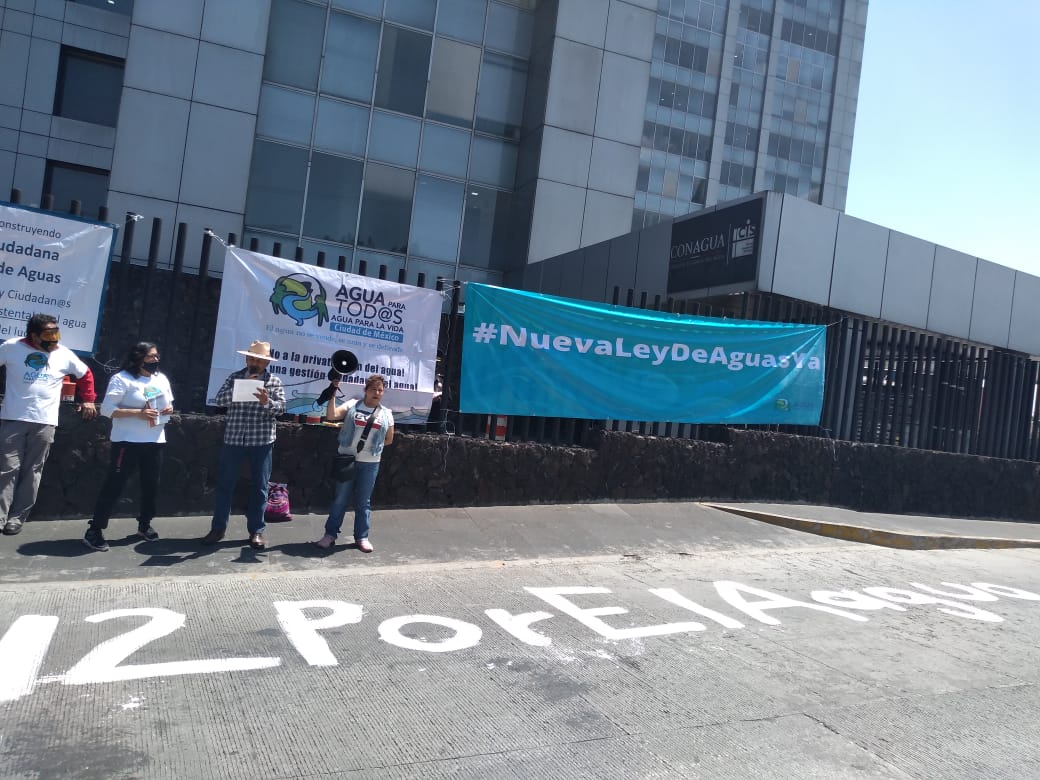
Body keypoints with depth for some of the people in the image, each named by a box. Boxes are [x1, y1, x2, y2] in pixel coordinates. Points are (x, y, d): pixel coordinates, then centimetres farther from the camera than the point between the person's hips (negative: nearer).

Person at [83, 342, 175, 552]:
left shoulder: (161, 379, 12)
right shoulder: (122, 379, -9)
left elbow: (168, 403, 24)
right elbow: (106, 409, -14)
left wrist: (169, 409, -1)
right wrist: (138, 413, -24)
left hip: (155, 441, 6)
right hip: (128, 441, -6)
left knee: (151, 484, 12)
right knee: (114, 484, -5)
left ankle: (144, 524, 29)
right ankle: (95, 529, 1)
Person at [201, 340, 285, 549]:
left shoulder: (274, 381, 3)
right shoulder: (235, 377, 7)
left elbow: (281, 407, -7)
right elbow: (220, 399, -6)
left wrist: (267, 402, -27)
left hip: (262, 441, -1)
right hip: (233, 439, 1)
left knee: (259, 486, 4)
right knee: (225, 484, 6)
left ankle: (256, 531, 13)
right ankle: (218, 528, 18)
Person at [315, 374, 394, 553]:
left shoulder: (386, 414, 6)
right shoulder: (352, 405, 0)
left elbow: (389, 439, 14)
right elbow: (331, 416, -12)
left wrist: (373, 445, 8)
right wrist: (332, 394, -17)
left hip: (370, 463, 1)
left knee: (363, 501, 9)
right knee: (340, 499, 6)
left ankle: (362, 537, 18)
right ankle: (330, 534, 15)